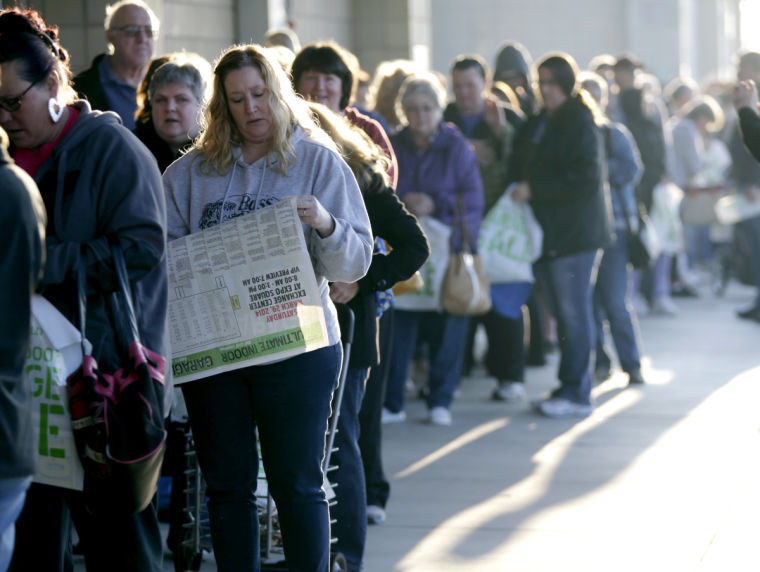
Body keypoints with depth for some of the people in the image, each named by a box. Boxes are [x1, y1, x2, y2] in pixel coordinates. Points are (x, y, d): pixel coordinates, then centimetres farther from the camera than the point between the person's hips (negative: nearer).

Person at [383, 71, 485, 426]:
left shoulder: (457, 147, 0)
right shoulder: (393, 147, 7)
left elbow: (472, 198, -2)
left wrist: (435, 204, -14)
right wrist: (402, 202, -10)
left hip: (446, 248, -1)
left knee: (446, 326, 0)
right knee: (398, 324, -2)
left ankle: (440, 401, 12)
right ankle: (391, 402, 6)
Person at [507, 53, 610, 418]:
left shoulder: (580, 124, -8)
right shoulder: (536, 125, 17)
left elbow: (586, 177, -18)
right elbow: (520, 169, 24)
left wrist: (533, 189, -17)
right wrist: (518, 189, 3)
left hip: (574, 233, -8)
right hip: (544, 233, 8)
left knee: (574, 313, -6)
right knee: (563, 314, 10)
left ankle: (576, 394, -4)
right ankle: (572, 388, 15)